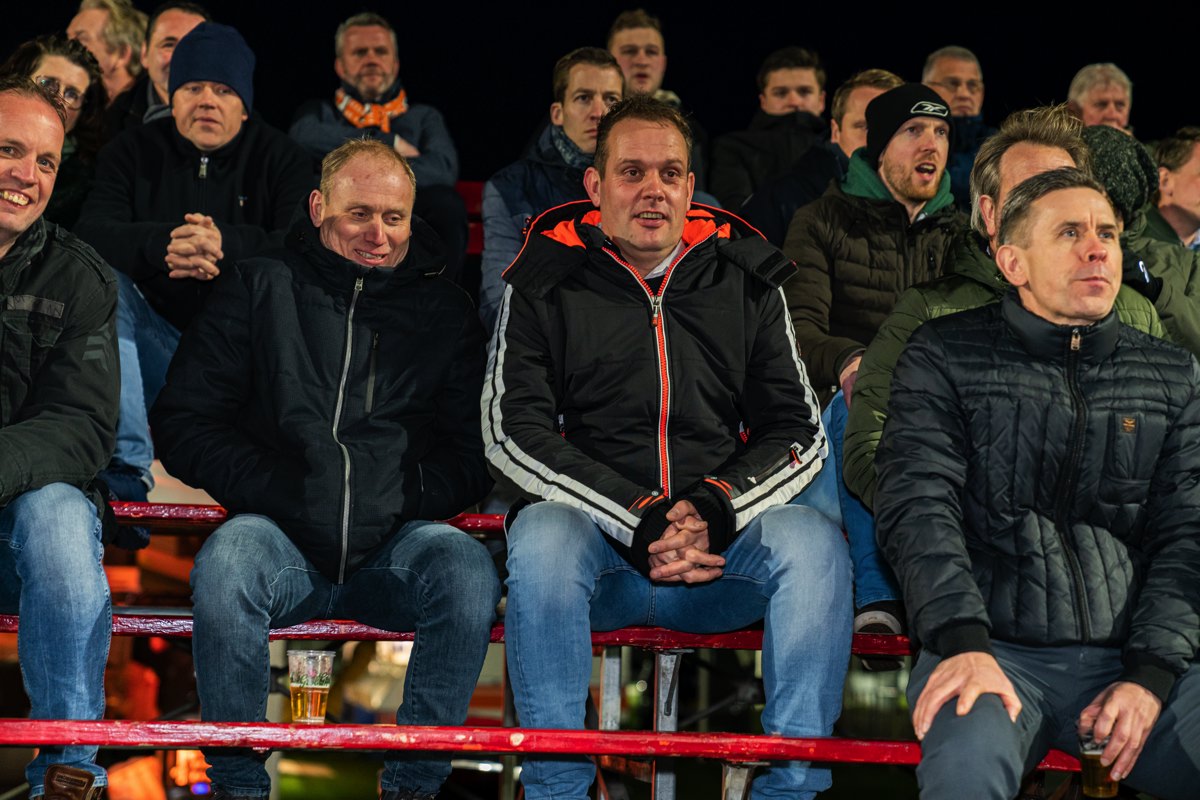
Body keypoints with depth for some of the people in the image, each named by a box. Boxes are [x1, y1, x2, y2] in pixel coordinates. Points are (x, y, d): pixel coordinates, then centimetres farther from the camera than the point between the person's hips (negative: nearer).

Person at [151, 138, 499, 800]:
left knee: (468, 569, -32)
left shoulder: (444, 310, 18)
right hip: (283, 539, -1)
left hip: (396, 545, 1)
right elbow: (183, 422, 8)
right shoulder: (259, 288, 14)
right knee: (226, 562, -35)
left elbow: (474, 451, 13)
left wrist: (408, 497, -6)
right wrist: (269, 487, -8)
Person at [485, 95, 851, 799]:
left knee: (815, 541, -27)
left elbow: (800, 431, 9)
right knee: (541, 534, -34)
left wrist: (716, 509, -13)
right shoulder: (547, 281, 8)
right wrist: (640, 523, -15)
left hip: (720, 550, 2)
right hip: (596, 546, -1)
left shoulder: (744, 279, 14)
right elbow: (512, 430, -2)